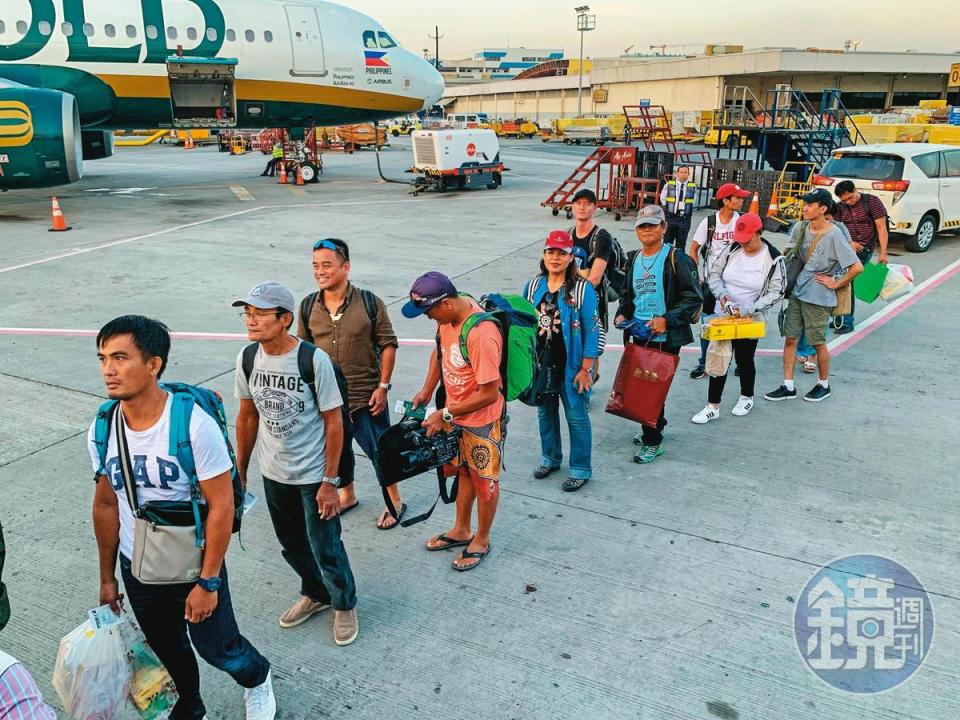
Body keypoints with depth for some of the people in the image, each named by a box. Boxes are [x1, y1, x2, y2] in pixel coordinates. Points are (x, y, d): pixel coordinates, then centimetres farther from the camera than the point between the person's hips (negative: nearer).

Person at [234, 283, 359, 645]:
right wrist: (239, 472, 11)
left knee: (325, 548, 5)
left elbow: (334, 422, -15)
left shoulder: (314, 359, -22)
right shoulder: (247, 359, -7)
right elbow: (247, 417, 6)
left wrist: (330, 482, -15)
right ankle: (315, 594, 47)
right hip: (273, 474, 5)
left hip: (313, 475, -5)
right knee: (292, 545, 20)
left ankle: (344, 605, 32)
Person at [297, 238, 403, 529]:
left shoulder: (369, 302, -12)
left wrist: (383, 386, -10)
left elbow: (388, 345, -6)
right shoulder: (308, 306, -3)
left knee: (379, 450, 8)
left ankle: (394, 501, 30)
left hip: (366, 396, -4)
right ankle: (347, 495, 43)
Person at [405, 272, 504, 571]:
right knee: (463, 472, 25)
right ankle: (461, 531, 45)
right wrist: (426, 392, 2)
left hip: (482, 420, -8)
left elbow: (489, 393, -28)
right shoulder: (448, 315, -9)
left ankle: (481, 540, 35)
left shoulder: (481, 335, -34)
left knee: (484, 481, 14)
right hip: (455, 414, 8)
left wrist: (445, 414, -20)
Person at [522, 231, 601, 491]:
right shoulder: (532, 286, 2)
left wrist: (585, 369, -12)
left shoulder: (582, 289, -12)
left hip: (570, 367, -5)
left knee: (576, 417, 5)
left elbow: (592, 331, -10)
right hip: (540, 364, 5)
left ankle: (580, 469, 20)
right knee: (545, 413, 19)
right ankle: (550, 457, 39)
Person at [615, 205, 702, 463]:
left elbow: (693, 298, -12)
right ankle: (655, 425, 36)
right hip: (638, 334, 6)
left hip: (665, 337, -6)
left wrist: (667, 319, -21)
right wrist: (622, 314, 6)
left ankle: (653, 442, 10)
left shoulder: (676, 259, -10)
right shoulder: (634, 259, 11)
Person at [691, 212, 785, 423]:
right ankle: (713, 407, 10)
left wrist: (747, 309, -23)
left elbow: (776, 293, -12)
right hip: (724, 315, 2)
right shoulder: (732, 249, -5)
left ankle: (747, 398, 39)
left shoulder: (773, 259, -13)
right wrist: (721, 293, -16)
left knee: (745, 359, 14)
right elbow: (714, 273, 4)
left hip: (751, 320, -2)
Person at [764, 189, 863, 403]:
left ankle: (824, 385, 26)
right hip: (796, 293, 6)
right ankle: (788, 386, 14)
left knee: (818, 343, 6)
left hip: (818, 298, -6)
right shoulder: (799, 229, 2)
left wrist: (835, 284, -11)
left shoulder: (834, 235, -17)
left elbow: (857, 267, -18)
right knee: (789, 338, 6)